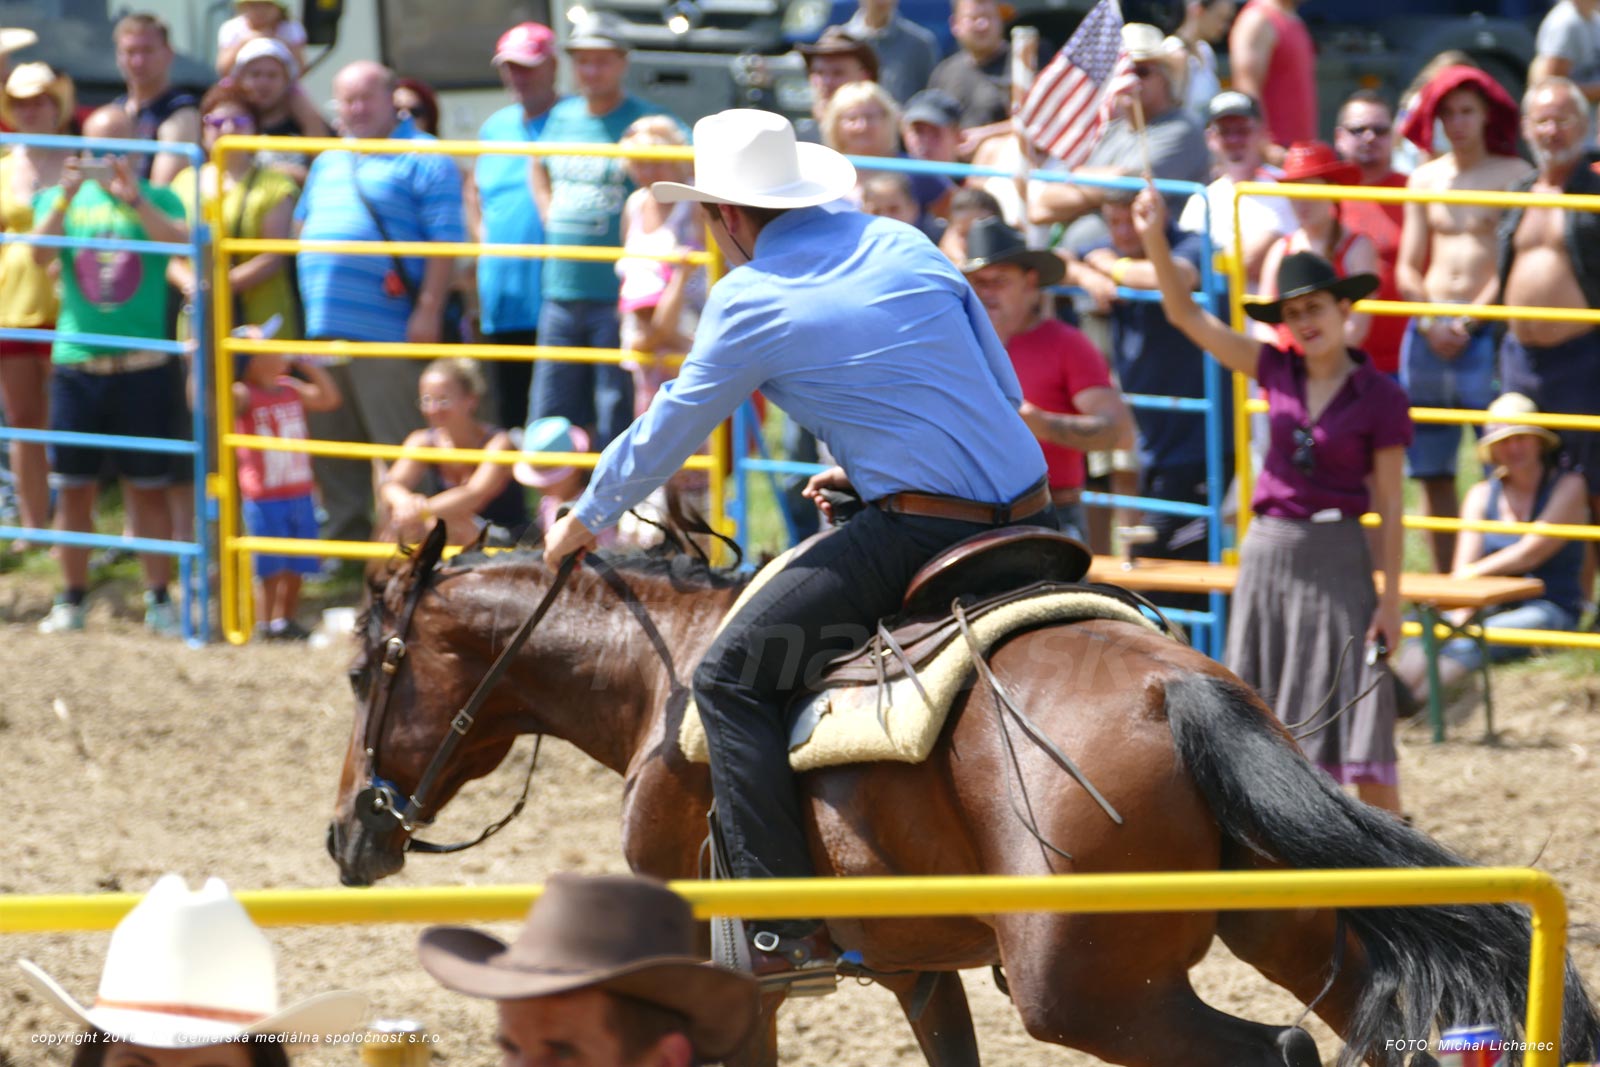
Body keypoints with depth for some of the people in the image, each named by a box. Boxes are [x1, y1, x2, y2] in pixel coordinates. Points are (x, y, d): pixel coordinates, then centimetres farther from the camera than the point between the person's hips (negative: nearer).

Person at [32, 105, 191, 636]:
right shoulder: (59, 199, 9)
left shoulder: (157, 200, 5)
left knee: (148, 488, 1)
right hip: (75, 366, 2)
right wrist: (66, 197, -22)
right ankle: (72, 599, 12)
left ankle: (159, 599, 6)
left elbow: (183, 242, -15)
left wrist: (134, 199, -25)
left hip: (142, 367, -2)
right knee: (73, 488, 5)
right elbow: (40, 252, -8)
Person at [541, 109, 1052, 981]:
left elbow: (661, 439, 11)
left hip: (922, 533, -7)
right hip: (1029, 516, 7)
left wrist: (581, 524, 28)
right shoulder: (903, 246, 15)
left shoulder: (747, 302, -1)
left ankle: (784, 927, -10)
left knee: (730, 679, -1)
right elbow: (1002, 392, 20)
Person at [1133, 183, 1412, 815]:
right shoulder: (1278, 371, 3)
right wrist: (1154, 242, -11)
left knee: (1352, 713, -6)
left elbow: (1388, 509, -5)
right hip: (1268, 551, 4)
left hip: (1336, 559, -4)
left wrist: (1390, 601, -8)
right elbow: (1186, 316, 1)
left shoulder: (1379, 399, -7)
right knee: (1271, 722, 8)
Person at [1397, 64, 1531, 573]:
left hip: (1489, 331, -4)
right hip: (1429, 334, 4)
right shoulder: (1424, 180, 14)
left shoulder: (1514, 176, 1)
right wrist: (1430, 323, -4)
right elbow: (1407, 269, 12)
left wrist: (1469, 322, -11)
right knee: (1433, 471, 5)